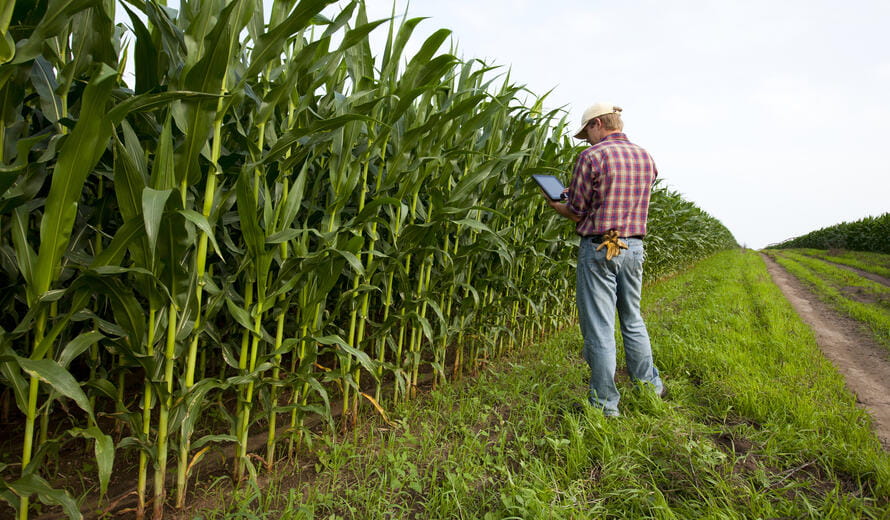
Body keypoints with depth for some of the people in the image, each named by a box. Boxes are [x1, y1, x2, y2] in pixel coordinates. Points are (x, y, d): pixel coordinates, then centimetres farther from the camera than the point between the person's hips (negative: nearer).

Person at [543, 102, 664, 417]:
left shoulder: (592, 157, -11)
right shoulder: (646, 158, 10)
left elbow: (576, 214, -9)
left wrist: (554, 204, 12)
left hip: (599, 248, -7)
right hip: (634, 247, 7)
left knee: (599, 328, 1)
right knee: (633, 321, 21)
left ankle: (605, 404, 11)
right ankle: (649, 386, 34)